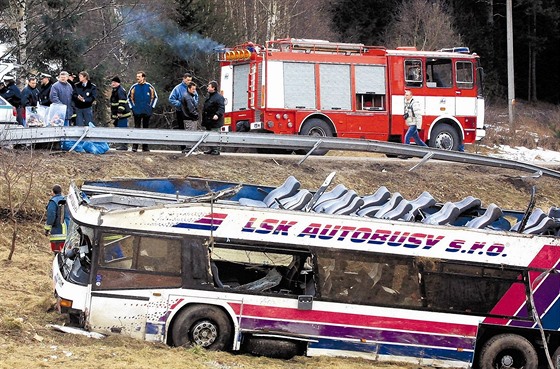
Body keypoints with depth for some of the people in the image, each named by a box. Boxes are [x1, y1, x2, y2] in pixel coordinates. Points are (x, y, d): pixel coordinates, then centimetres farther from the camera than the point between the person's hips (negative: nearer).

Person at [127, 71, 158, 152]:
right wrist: (132, 106, 6)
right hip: (137, 111, -1)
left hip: (147, 111, 1)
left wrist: (151, 106, 6)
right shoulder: (134, 87, 2)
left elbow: (154, 97, 13)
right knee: (137, 128, -6)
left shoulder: (149, 87, 2)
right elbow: (130, 97, 14)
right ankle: (135, 146, -6)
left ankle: (145, 147, 12)